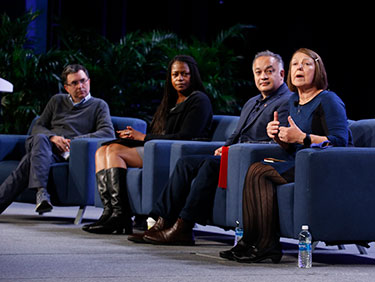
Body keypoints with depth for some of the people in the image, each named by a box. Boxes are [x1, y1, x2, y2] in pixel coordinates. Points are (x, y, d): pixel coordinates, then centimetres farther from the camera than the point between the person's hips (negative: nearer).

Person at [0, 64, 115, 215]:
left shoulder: (99, 105, 17)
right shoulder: (57, 100, 28)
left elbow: (108, 132, 0)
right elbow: (37, 127, 21)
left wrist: (77, 140, -13)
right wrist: (52, 137, -5)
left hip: (65, 153, -3)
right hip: (39, 145, 3)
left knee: (30, 161, -34)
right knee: (40, 139, -38)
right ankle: (41, 191, -54)